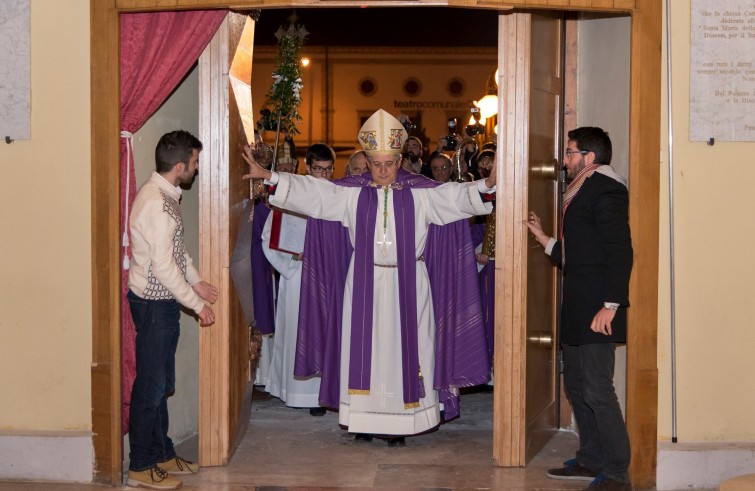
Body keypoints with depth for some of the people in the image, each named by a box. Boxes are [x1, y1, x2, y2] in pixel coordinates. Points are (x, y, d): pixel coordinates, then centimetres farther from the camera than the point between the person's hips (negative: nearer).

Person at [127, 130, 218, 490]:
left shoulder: (164, 196, 9)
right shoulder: (157, 204, -23)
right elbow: (163, 265, -24)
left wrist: (196, 281, 16)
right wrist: (197, 304, -17)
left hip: (162, 302, 10)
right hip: (154, 304, -10)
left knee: (161, 385, 17)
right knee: (151, 386, 0)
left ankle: (162, 454, 28)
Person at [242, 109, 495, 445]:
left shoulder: (421, 191, -1)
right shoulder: (352, 191, 2)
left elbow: (457, 195, -11)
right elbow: (310, 191, -3)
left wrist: (487, 185, -31)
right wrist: (267, 176, -11)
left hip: (407, 284, -1)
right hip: (365, 284, 1)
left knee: (403, 348, 1)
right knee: (363, 349, 3)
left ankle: (400, 423, 8)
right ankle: (365, 419, 12)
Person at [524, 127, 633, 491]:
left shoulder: (605, 188, -12)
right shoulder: (583, 190, 19)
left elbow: (620, 252, -20)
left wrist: (610, 305, -24)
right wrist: (545, 239, 16)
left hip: (595, 310, -11)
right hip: (577, 310, 11)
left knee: (596, 390, -8)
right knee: (576, 387, 16)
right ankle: (590, 461, 26)